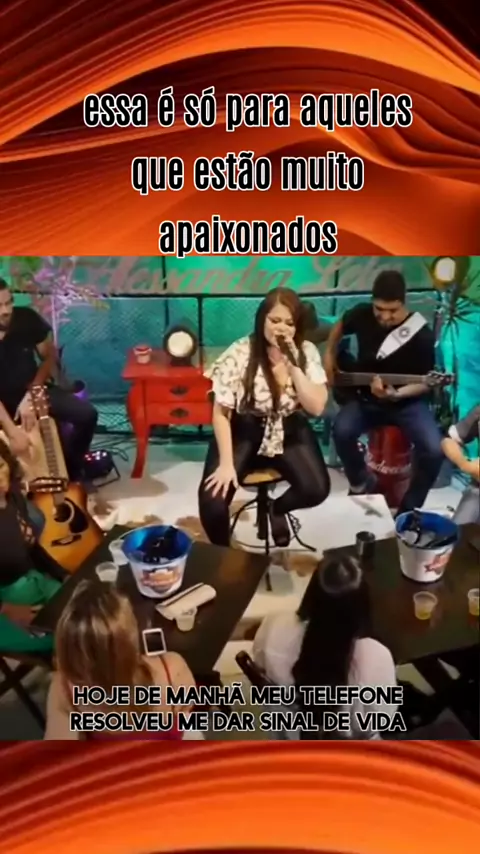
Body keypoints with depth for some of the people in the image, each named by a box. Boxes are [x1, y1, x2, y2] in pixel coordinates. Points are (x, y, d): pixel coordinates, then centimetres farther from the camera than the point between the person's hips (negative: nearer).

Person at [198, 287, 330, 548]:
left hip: (289, 429, 3)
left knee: (317, 489, -19)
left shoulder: (307, 352, -7)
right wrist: (226, 463, -19)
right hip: (244, 429, -2)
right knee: (212, 499, -22)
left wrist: (293, 366, -24)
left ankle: (276, 508, 19)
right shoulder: (240, 353, -16)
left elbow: (317, 407, -14)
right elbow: (221, 412, -13)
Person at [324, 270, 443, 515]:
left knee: (434, 450, -26)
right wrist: (329, 356, 9)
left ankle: (408, 509, 0)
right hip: (365, 397, 3)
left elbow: (425, 382, -12)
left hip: (407, 402, -2)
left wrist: (396, 394, -29)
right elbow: (340, 327, 18)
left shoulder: (421, 335, -18)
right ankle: (361, 484, 3)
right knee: (342, 431, -28)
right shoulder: (362, 314, -7)